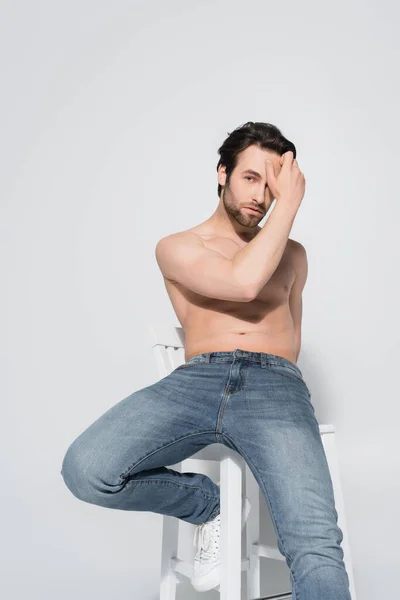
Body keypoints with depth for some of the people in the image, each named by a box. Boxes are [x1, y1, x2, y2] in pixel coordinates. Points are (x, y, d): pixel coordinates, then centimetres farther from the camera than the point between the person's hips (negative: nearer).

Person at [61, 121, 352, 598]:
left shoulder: (292, 255, 27)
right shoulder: (177, 248, 14)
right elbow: (243, 282, -7)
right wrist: (291, 203, 2)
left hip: (275, 385, 1)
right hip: (195, 380, 0)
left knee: (316, 548, -27)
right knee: (85, 470, -25)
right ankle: (208, 504, 2)